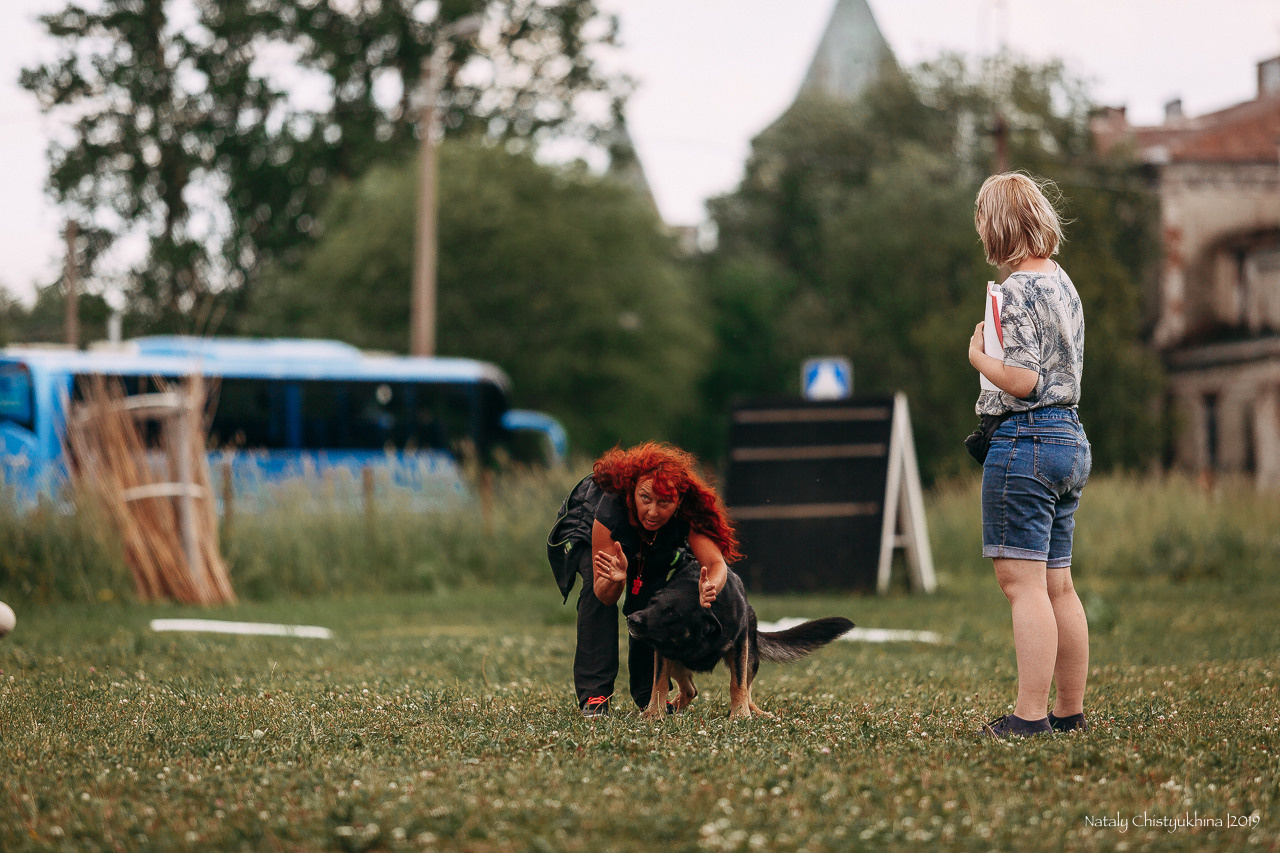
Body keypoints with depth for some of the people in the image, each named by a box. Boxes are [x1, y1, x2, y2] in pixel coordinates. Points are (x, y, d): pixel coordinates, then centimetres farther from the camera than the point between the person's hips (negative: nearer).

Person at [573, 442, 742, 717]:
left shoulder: (687, 517, -38)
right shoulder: (611, 510, -44)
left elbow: (717, 562, -48)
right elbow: (605, 596, -42)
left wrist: (710, 587, -72)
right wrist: (615, 581, -66)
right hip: (585, 537, -3)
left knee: (647, 599, -18)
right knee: (597, 591, -29)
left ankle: (649, 694, 4)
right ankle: (594, 695, -25)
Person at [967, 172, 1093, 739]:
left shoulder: (1017, 289, -13)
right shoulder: (1063, 282, 15)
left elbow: (1021, 380, -19)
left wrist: (979, 356, -4)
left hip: (1025, 441, -9)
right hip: (1070, 439, 9)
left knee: (1023, 583, -9)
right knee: (1058, 585, 12)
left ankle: (1031, 715, -11)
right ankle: (1070, 712, 16)